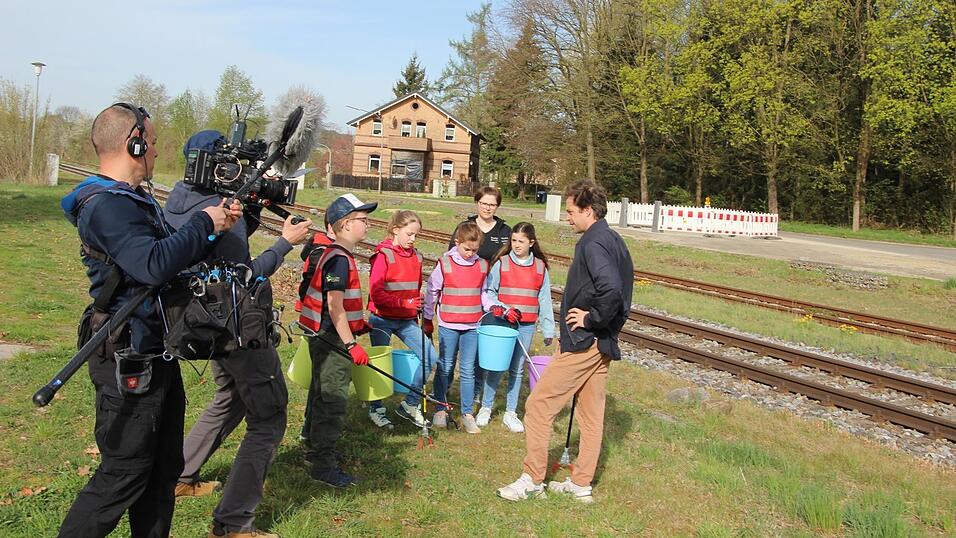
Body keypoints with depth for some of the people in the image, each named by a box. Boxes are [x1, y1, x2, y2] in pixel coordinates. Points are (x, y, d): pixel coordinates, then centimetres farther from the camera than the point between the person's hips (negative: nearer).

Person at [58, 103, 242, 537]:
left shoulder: (135, 199, 13)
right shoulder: (105, 205, -19)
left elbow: (175, 252, 18)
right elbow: (153, 265, -32)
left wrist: (217, 223, 3)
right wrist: (204, 223, -19)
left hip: (157, 355, 10)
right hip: (128, 362, -10)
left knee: (164, 466, 17)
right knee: (124, 473, 0)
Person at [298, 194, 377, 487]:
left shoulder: (335, 255, 12)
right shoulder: (340, 259, -20)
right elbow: (334, 306, -24)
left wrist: (357, 323, 23)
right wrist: (351, 344, -24)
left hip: (327, 339, 11)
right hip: (333, 340, -11)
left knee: (324, 397, 22)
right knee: (333, 400, -4)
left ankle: (317, 448, 37)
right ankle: (324, 465, 3)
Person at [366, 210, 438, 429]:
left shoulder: (416, 256, 8)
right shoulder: (383, 255, -10)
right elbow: (376, 292, -16)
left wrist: (418, 305, 7)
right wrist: (404, 303, -23)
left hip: (407, 320, 5)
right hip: (382, 319, -5)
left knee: (430, 357, -5)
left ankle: (409, 404, 9)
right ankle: (376, 409, 25)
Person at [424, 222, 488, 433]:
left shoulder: (482, 265, 3)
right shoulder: (445, 263, -5)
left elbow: (484, 294, 12)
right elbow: (431, 292, 3)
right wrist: (428, 320, 6)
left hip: (473, 326, 2)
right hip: (448, 325, -2)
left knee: (468, 370, 4)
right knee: (445, 369, 8)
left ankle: (467, 414, 13)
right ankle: (440, 410, 22)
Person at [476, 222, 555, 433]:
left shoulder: (540, 267, 4)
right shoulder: (501, 263, -2)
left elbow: (544, 299, 6)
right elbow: (488, 292, -1)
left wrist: (548, 329, 5)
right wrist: (503, 310, -16)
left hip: (526, 326, 2)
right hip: (501, 323, -2)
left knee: (517, 369, 9)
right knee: (496, 367, 3)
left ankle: (510, 413, 19)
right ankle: (485, 408, 20)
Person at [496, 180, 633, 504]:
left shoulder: (592, 243, -17)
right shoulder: (615, 241, 13)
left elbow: (611, 290, -32)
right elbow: (619, 291, 16)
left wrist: (591, 318, -19)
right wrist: (608, 324, 12)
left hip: (582, 343, -10)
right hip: (603, 343, 10)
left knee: (539, 405, -1)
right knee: (591, 415, 14)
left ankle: (532, 480, 6)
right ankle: (581, 484, 25)